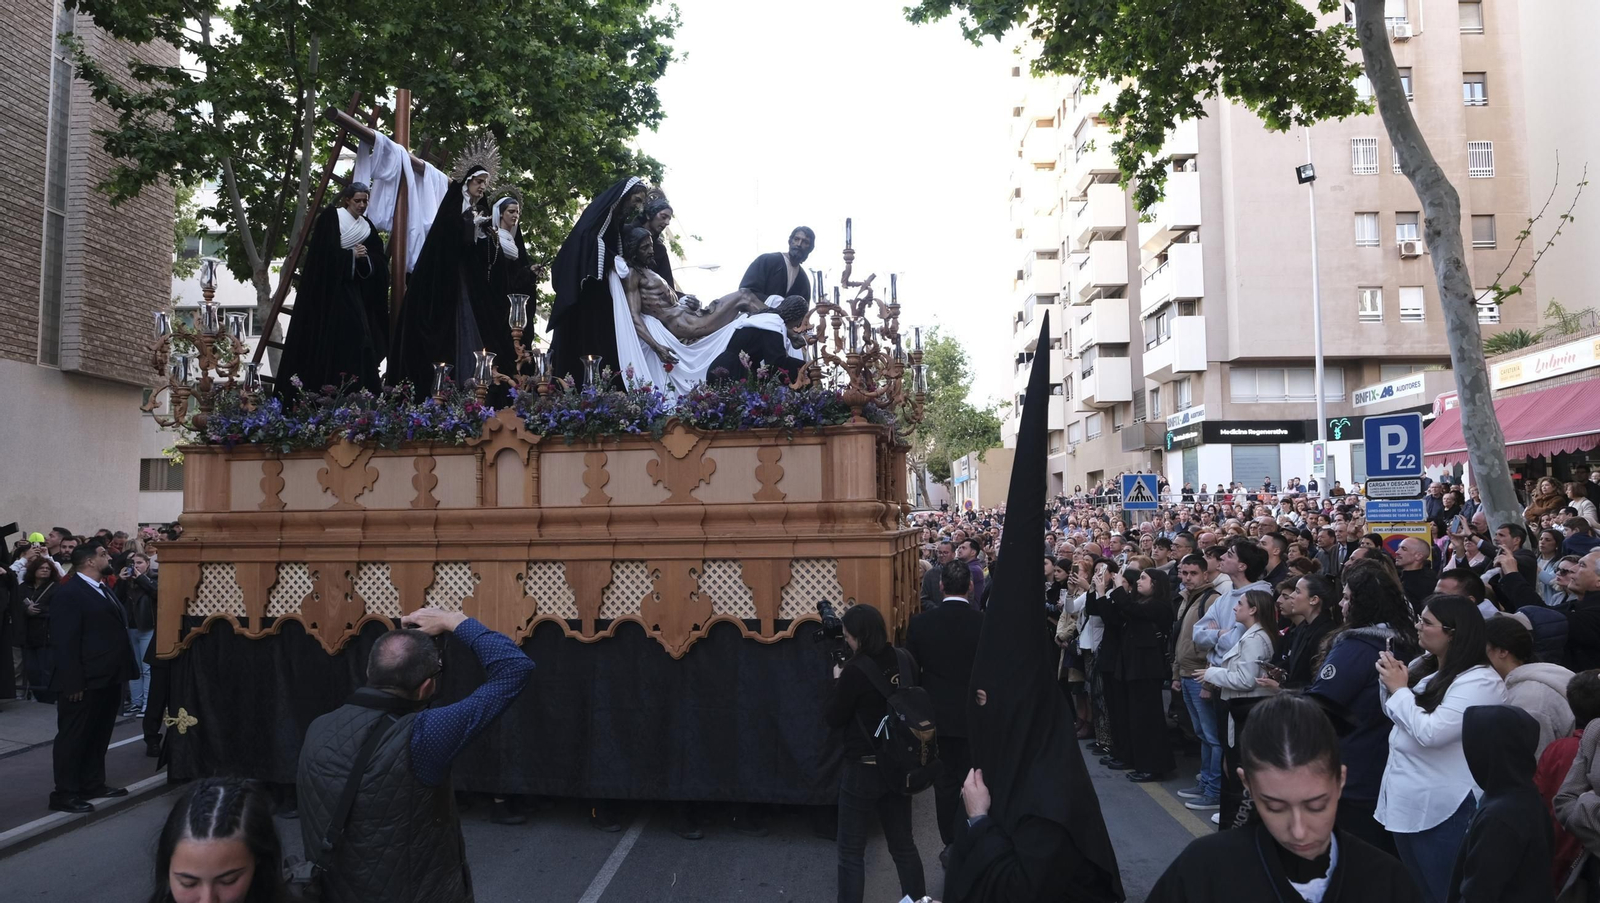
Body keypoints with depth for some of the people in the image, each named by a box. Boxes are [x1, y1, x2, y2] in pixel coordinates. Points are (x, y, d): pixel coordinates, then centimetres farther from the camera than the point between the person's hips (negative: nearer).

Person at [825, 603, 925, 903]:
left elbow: (835, 719, -10)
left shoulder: (855, 670, -20)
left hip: (863, 769, -6)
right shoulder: (903, 661, -3)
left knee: (851, 850, 7)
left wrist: (838, 682, 3)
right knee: (903, 843, 19)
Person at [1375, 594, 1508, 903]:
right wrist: (1391, 682, -3)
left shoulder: (1480, 681, -20)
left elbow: (1431, 732, -27)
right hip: (1404, 799, 9)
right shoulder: (1423, 665, 6)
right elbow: (1395, 716, 15)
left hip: (1440, 809, -8)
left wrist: (1399, 689, -16)